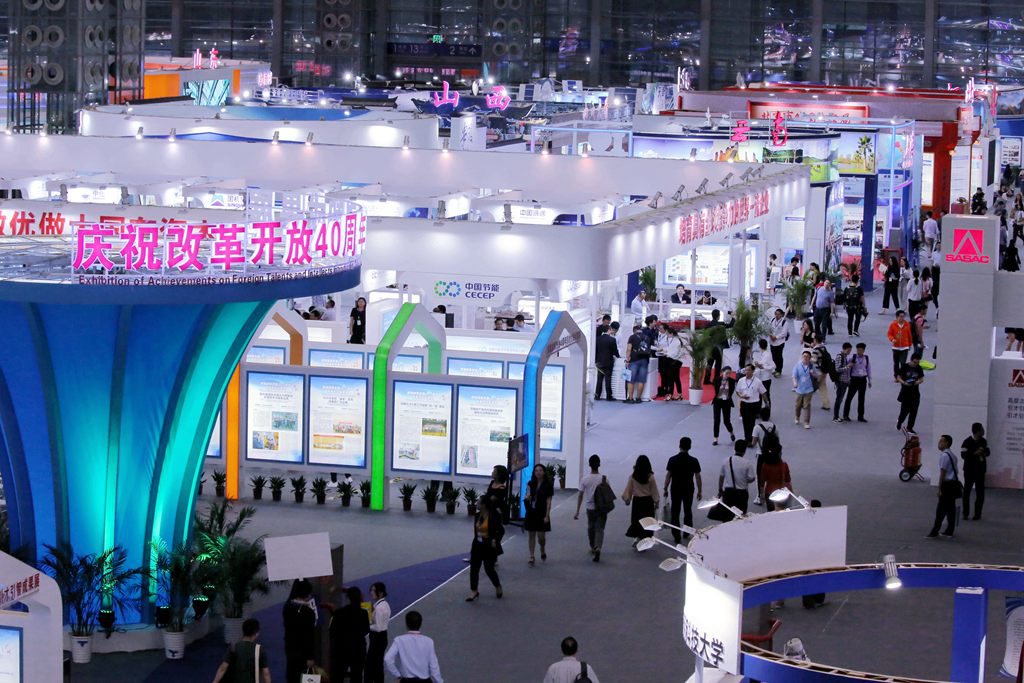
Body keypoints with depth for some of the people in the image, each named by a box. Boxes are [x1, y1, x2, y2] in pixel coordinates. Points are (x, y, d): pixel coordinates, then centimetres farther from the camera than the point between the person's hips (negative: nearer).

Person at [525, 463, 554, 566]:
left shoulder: (548, 485, -5)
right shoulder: (530, 484, 5)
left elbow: (548, 501, -6)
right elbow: (527, 496, 12)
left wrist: (547, 515, -11)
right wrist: (527, 497, -13)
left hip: (542, 514, -3)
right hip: (531, 512, 3)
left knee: (541, 536, -4)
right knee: (532, 535, 4)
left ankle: (543, 551, 26)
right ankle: (531, 557, 9)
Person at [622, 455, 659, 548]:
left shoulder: (632, 477, -9)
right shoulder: (650, 477, -11)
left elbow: (629, 489, -1)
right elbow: (654, 491, -4)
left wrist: (627, 499, 14)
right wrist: (656, 502, 7)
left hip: (637, 501, 1)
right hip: (648, 501, -1)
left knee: (636, 520, 15)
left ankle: (636, 537, 1)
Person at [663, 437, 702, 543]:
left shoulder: (672, 460, -10)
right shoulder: (694, 461, -9)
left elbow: (668, 475, -7)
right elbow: (697, 477, -6)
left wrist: (666, 489, 3)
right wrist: (700, 491, 4)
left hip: (675, 489, -1)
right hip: (688, 489, 1)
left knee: (675, 512, 5)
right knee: (688, 511, 20)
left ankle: (677, 536, 1)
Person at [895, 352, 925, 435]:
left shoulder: (919, 368, 3)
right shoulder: (905, 367, -7)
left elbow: (922, 378, 10)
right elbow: (898, 377, -5)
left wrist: (918, 382, -13)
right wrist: (904, 383, -23)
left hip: (915, 393, 3)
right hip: (905, 393, -3)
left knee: (913, 411, -1)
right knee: (905, 410, -1)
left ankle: (909, 428, 9)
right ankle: (899, 422, 30)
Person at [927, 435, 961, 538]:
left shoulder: (944, 455, -14)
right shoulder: (952, 455, 16)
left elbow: (943, 473, -17)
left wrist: (940, 489, -14)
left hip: (947, 485, -9)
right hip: (954, 484, 9)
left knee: (941, 509, -7)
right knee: (951, 508, 12)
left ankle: (934, 532, -6)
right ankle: (949, 531, 16)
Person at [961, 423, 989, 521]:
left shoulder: (983, 441, 4)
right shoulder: (967, 442, -14)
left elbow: (987, 451, 16)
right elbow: (963, 455, -19)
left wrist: (985, 453, -7)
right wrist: (975, 453, -27)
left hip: (980, 470, 5)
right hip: (969, 470, -5)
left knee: (980, 492, 4)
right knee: (967, 491, 3)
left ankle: (978, 513, 11)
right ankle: (966, 513, 11)